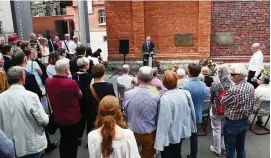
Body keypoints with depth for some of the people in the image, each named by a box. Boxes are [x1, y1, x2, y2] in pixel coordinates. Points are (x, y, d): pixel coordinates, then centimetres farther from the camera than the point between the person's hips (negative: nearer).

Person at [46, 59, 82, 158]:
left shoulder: (48, 82, -11)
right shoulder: (71, 83, -29)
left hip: (58, 118, 5)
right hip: (73, 118, -5)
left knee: (64, 139, 25)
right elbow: (80, 96, -9)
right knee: (73, 142, 15)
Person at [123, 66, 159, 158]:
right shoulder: (156, 96, -21)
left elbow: (125, 113, -1)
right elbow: (158, 117, -8)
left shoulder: (127, 94, -17)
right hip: (150, 134, -1)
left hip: (132, 133, 1)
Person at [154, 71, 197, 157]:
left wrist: (159, 142, -23)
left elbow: (164, 121, -28)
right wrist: (191, 127, 17)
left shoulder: (165, 98, -28)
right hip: (182, 131, 6)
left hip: (170, 135, -6)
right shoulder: (186, 93, -9)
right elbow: (191, 112, 2)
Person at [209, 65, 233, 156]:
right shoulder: (232, 84, -7)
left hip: (216, 110, -4)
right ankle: (224, 147, 35)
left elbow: (211, 98, -7)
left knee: (217, 130, 9)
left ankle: (217, 150, 21)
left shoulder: (215, 84, -19)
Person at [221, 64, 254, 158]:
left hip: (232, 123, -7)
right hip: (245, 122, 7)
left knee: (230, 149, 10)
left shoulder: (233, 90, -27)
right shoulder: (251, 87, -3)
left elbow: (223, 103, -12)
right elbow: (252, 105, 7)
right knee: (241, 147, 22)